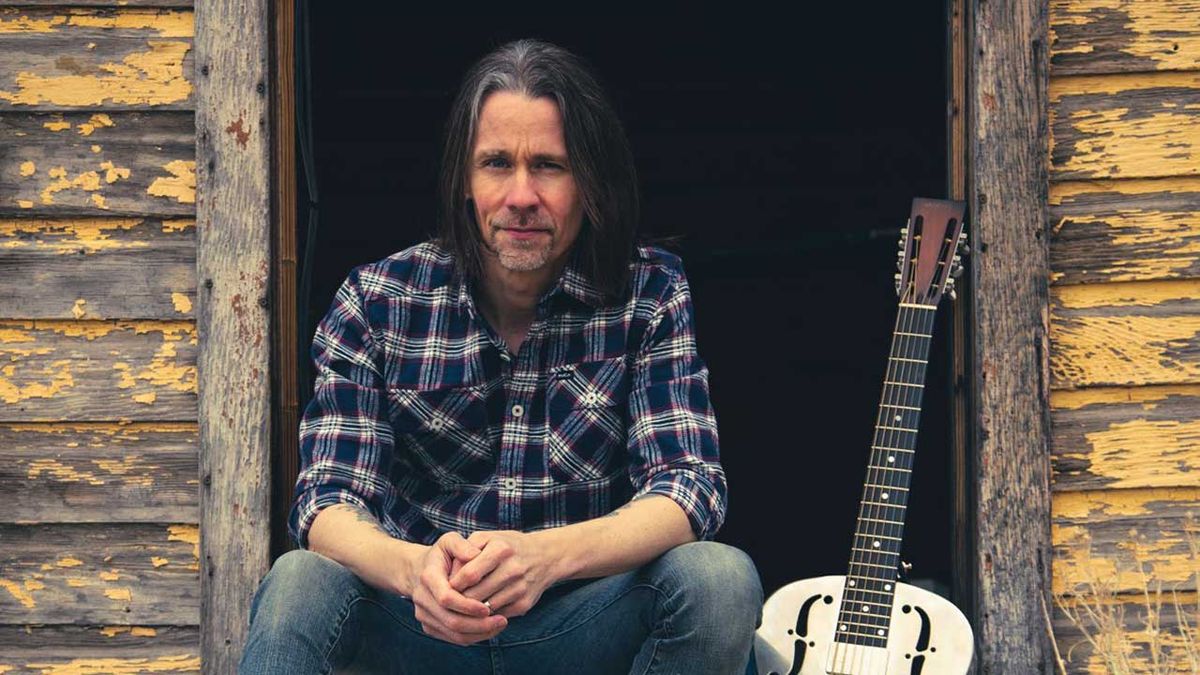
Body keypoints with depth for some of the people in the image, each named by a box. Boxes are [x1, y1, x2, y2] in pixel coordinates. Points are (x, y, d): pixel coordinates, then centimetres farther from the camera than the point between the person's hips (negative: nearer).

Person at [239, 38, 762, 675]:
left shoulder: (650, 294, -3)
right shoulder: (375, 303, -3)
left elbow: (688, 485, -14)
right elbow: (329, 498, -11)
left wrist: (546, 555, -35)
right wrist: (410, 568, -36)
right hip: (416, 623, -2)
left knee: (721, 579, -28)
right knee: (299, 584, -33)